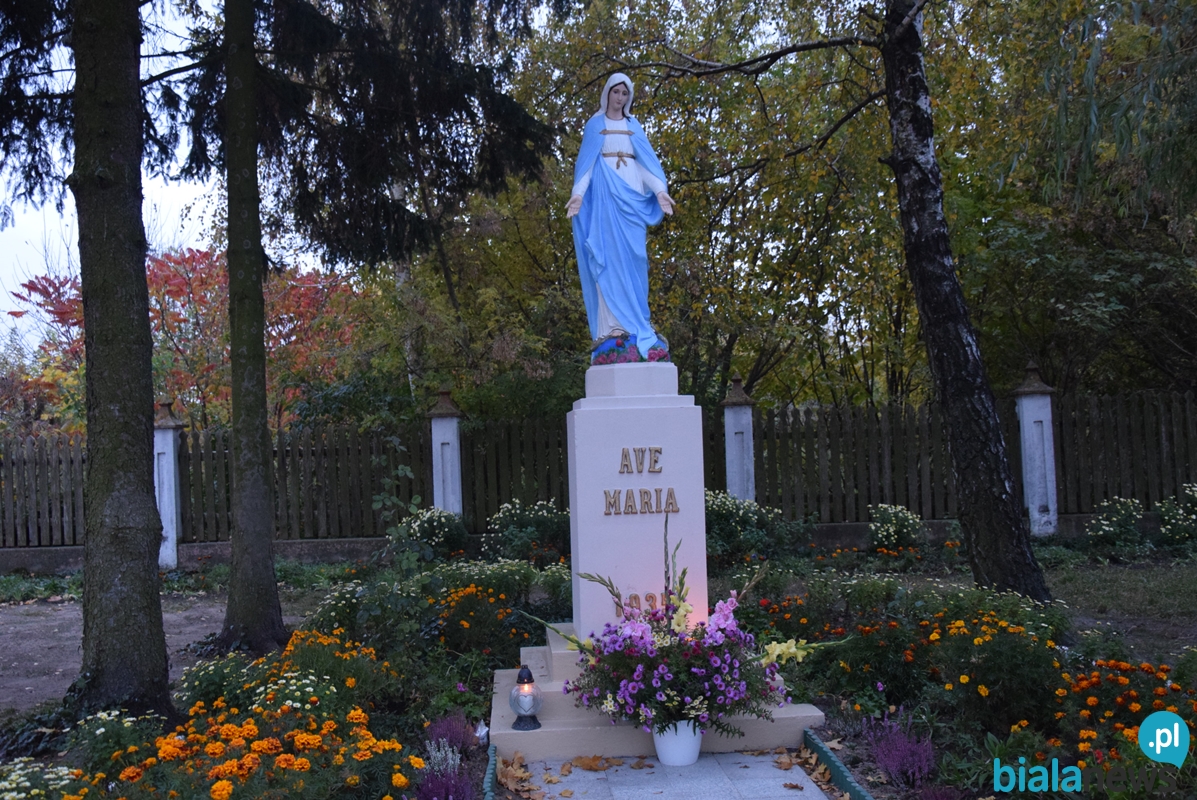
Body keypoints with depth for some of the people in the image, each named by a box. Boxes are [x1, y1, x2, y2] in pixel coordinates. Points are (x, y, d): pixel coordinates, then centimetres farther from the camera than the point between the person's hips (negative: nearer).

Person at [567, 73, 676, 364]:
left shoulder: (634, 126, 17)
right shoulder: (595, 124, 10)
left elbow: (647, 161, 10)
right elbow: (586, 161, 4)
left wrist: (660, 190, -5)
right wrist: (578, 193, -10)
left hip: (631, 194, 3)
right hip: (604, 193, -3)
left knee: (632, 257, -3)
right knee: (609, 255, -10)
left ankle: (631, 323, -1)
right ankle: (613, 326, -14)